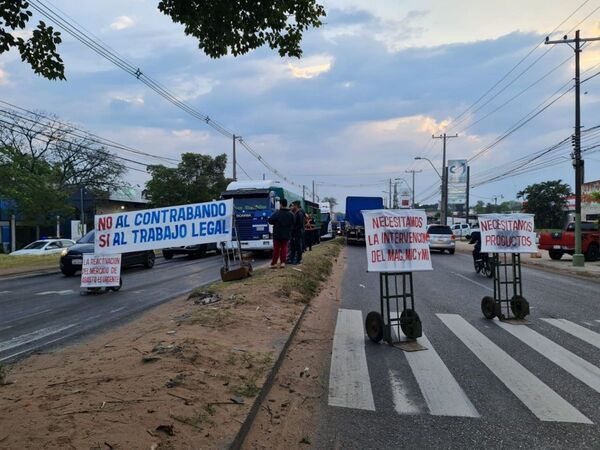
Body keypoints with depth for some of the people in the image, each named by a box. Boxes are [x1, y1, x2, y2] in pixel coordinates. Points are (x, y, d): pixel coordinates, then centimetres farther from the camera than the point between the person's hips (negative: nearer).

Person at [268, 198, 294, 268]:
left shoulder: (277, 213, -16)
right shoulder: (291, 214, -1)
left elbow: (270, 221, -10)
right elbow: (293, 224, 7)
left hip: (277, 234, -3)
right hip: (287, 235, 3)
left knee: (276, 249, 5)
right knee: (284, 248, 11)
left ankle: (274, 263, 7)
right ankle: (283, 262, 5)